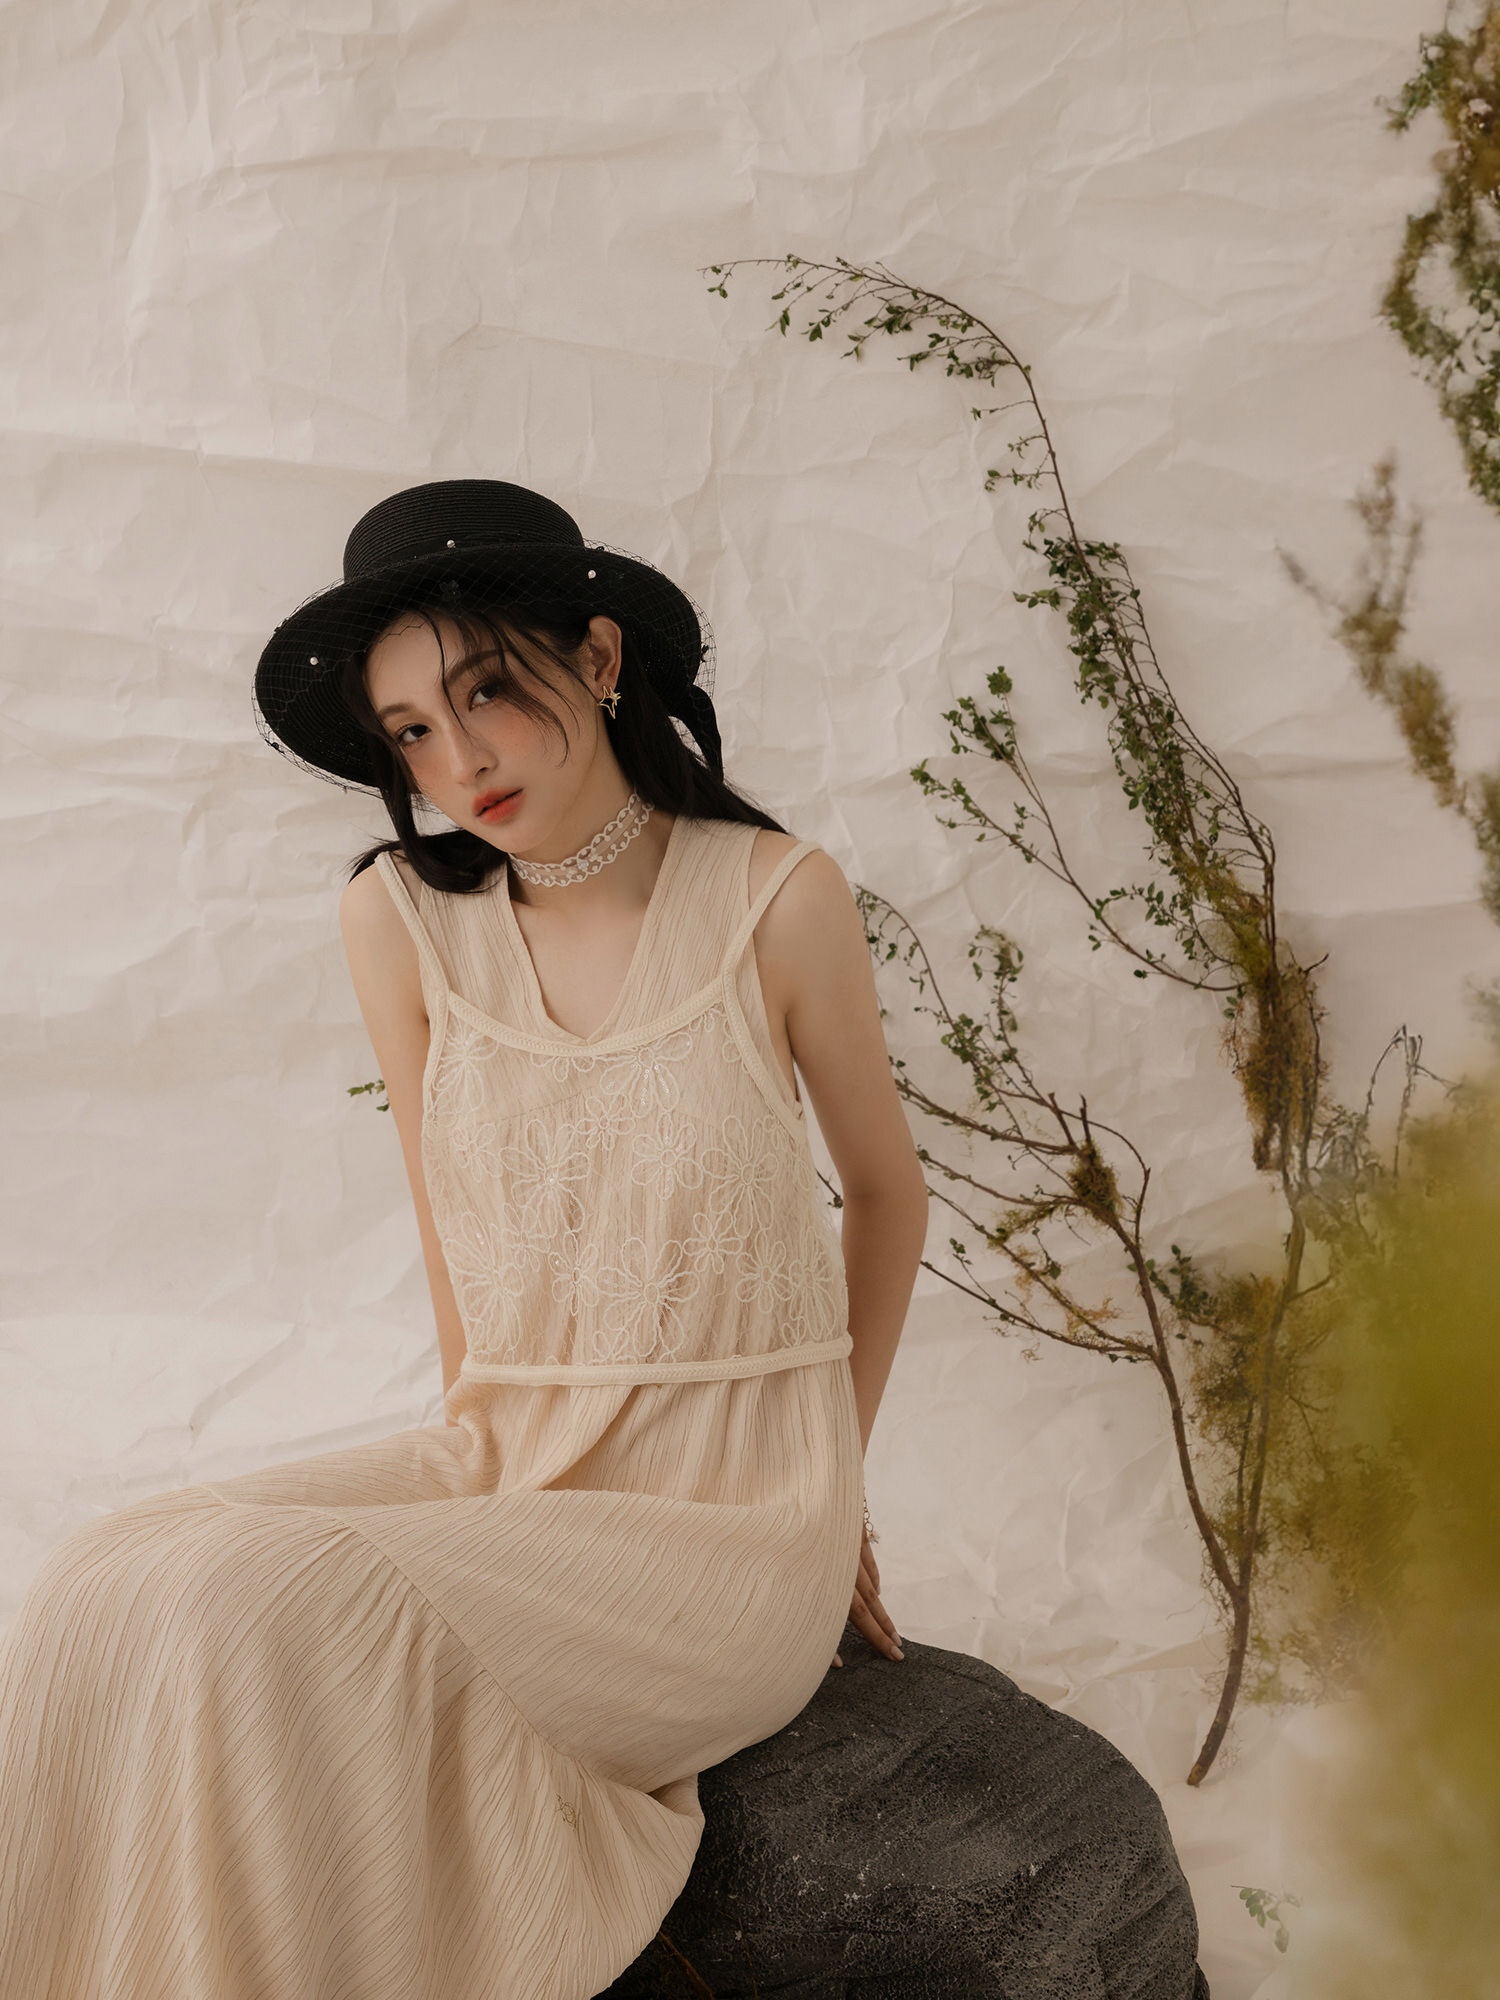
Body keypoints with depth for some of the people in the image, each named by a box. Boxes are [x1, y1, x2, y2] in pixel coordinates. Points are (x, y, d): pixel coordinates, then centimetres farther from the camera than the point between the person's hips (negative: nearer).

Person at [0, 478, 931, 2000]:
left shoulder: (775, 897, -9)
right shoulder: (399, 918, -1)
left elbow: (886, 1187, 7)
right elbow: (460, 1242, 9)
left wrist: (831, 1487, 15)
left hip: (736, 1526, -3)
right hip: (508, 1471, 4)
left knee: (268, 1611, -26)